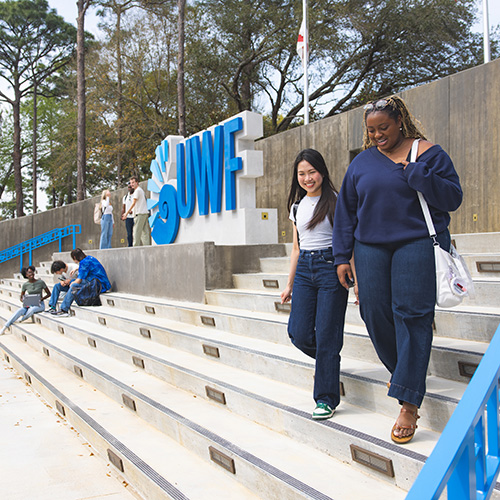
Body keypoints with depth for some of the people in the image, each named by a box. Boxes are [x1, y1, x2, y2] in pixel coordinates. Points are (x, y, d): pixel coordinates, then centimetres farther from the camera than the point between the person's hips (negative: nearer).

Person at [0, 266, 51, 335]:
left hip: (40, 305, -2)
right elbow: (21, 298, 12)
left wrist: (41, 299, -16)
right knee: (20, 310, -29)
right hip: (29, 305, 2)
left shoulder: (41, 282, -4)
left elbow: (49, 294, 2)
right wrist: (24, 301, -12)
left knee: (31, 310, -38)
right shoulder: (25, 285, 3)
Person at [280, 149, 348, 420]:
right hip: (304, 269, 5)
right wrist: (289, 284, 19)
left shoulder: (335, 201, -2)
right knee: (299, 334, -1)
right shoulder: (297, 206, 15)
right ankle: (327, 361, 32)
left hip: (330, 268, -5)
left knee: (326, 335, -4)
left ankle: (326, 399, 8)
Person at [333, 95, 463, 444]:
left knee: (412, 315, -9)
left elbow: (453, 198, -4)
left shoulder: (428, 153, 2)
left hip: (418, 244, -4)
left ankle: (409, 402, -5)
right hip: (371, 248, 4)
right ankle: (402, 371, 29)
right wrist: (342, 256, 10)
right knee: (375, 313, 0)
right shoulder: (363, 162, 11)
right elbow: (345, 211, 14)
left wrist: (416, 174, -16)